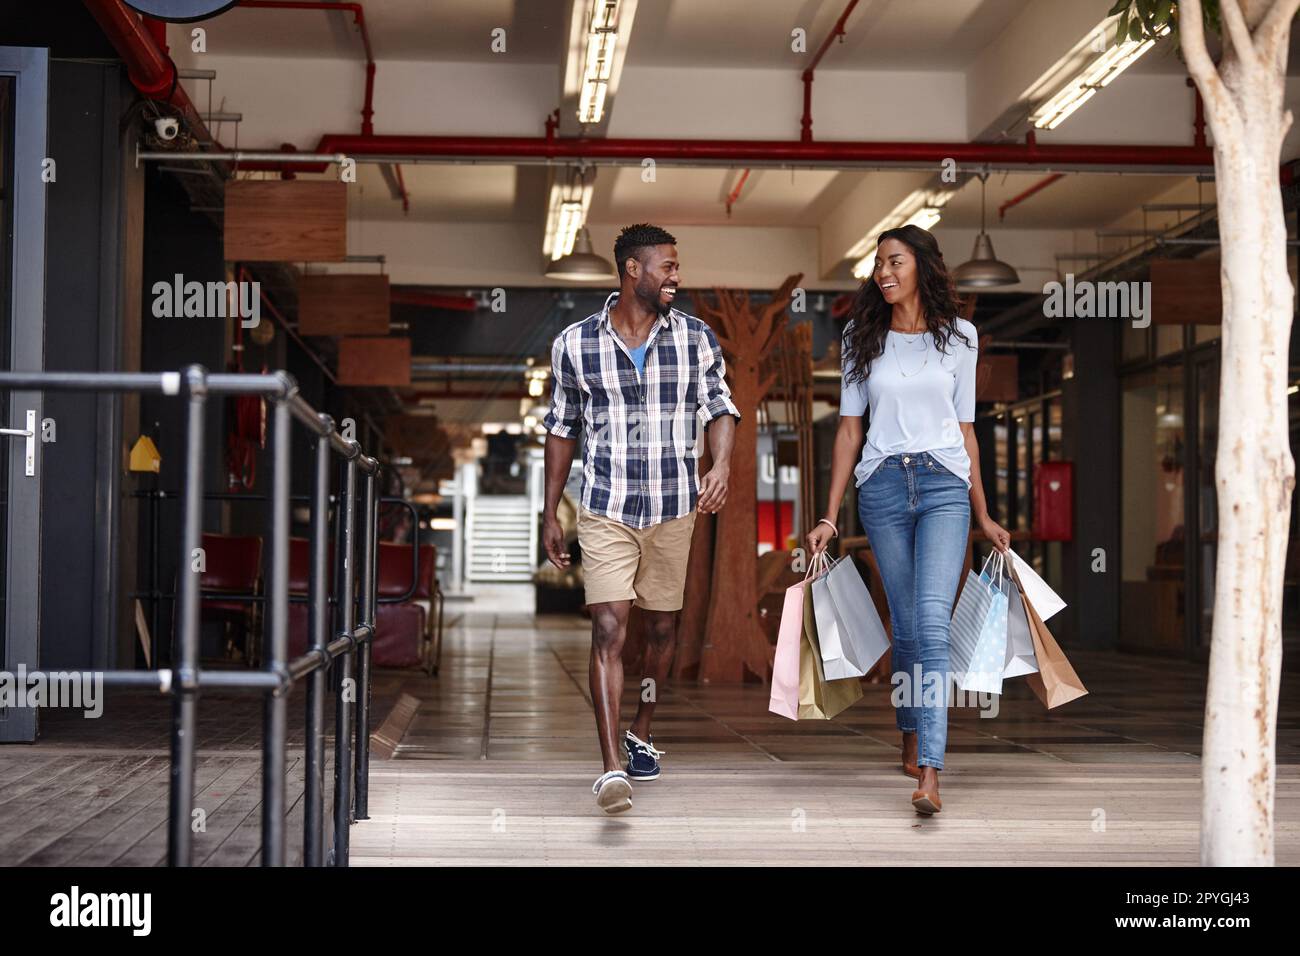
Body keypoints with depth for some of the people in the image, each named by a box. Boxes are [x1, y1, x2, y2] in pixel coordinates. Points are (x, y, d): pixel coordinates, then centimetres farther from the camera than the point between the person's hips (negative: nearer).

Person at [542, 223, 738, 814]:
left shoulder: (696, 338, 2)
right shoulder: (575, 343, -1)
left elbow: (719, 406, 4)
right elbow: (562, 427, 7)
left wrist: (721, 464, -18)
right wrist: (550, 513, 7)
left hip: (674, 506, 2)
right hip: (605, 509, -2)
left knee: (662, 626, 13)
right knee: (609, 630, -12)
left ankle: (641, 734, 35)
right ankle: (613, 771, -16)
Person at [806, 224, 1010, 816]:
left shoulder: (958, 337, 7)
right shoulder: (864, 337, 8)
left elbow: (965, 430, 12)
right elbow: (849, 430, 8)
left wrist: (983, 515, 13)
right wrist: (830, 516, 3)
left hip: (944, 485, -1)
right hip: (883, 484, 2)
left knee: (932, 622, -15)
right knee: (907, 628, 5)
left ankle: (929, 776, -21)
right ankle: (912, 740, 25)